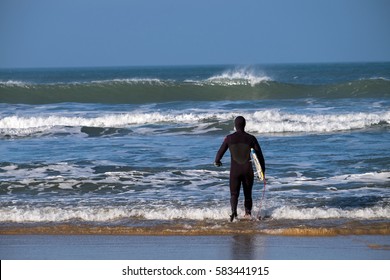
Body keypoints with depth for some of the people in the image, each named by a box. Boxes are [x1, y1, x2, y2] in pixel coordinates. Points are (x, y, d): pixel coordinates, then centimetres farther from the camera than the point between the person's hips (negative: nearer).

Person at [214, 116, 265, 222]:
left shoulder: (229, 138, -4)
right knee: (248, 193, 16)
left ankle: (234, 211, -21)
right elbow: (259, 154, 0)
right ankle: (248, 212, 16)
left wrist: (217, 161, 27)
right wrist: (263, 169, 11)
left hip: (235, 170, 0)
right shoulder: (251, 138, -4)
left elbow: (220, 152, 5)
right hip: (248, 170, 1)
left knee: (234, 194, 2)